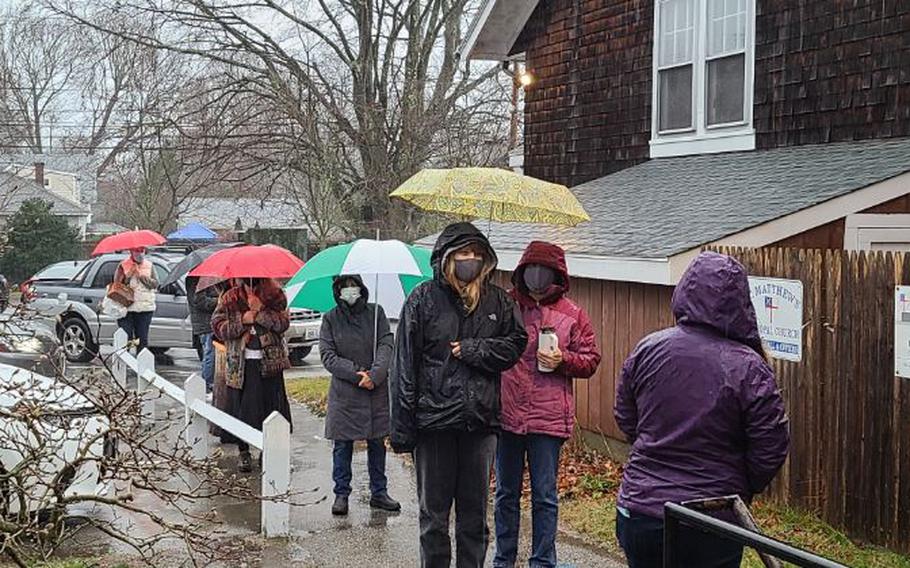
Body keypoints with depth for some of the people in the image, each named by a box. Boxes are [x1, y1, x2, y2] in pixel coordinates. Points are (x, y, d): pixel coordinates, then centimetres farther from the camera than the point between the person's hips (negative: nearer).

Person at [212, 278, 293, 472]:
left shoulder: (274, 295, 2)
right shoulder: (229, 299, 4)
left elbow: (283, 322, -8)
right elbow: (218, 326, -2)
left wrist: (260, 311, -17)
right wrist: (242, 321, -13)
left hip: (270, 362, 0)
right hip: (241, 364, 0)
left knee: (271, 404, 5)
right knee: (242, 407, 2)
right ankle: (244, 452, 15)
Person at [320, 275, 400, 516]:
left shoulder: (376, 313, 4)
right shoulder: (330, 319, 2)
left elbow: (386, 345, -4)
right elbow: (328, 356, -4)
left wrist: (374, 375, -18)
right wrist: (355, 373, -15)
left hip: (377, 391, 1)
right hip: (343, 393, -1)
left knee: (377, 444, 9)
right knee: (343, 446, 3)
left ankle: (379, 493, 20)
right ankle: (341, 494, 14)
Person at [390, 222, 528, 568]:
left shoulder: (497, 300, 3)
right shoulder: (423, 300, -5)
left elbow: (515, 345, 6)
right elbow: (404, 366, -5)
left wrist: (473, 350, -10)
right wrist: (402, 428, -8)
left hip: (481, 422, 2)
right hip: (434, 420, -2)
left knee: (475, 514, 14)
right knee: (433, 514, 9)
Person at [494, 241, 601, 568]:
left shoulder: (572, 315, 4)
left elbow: (590, 360, 6)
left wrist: (563, 360, -12)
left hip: (549, 418, -1)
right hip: (506, 415, 1)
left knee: (545, 497, 6)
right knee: (506, 493, 13)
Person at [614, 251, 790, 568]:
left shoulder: (647, 350, -4)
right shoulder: (749, 368, -14)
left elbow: (625, 420, 9)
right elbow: (771, 449, -10)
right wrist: (742, 491, 9)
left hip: (638, 510, 3)